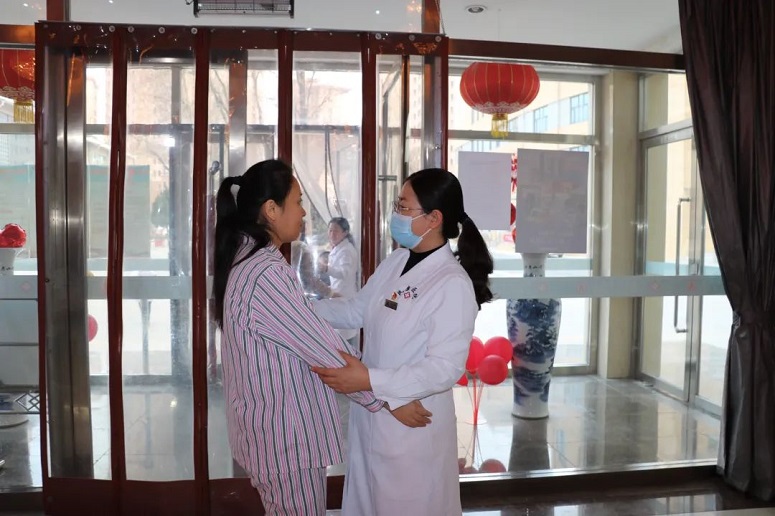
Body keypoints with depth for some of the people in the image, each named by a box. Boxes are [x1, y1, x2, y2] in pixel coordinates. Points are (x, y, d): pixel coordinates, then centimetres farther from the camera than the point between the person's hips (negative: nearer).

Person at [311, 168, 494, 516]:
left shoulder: (453, 284, -24)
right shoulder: (396, 261, 0)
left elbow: (446, 368, -26)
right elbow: (357, 310, 10)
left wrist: (370, 380, -30)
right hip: (372, 414, 7)